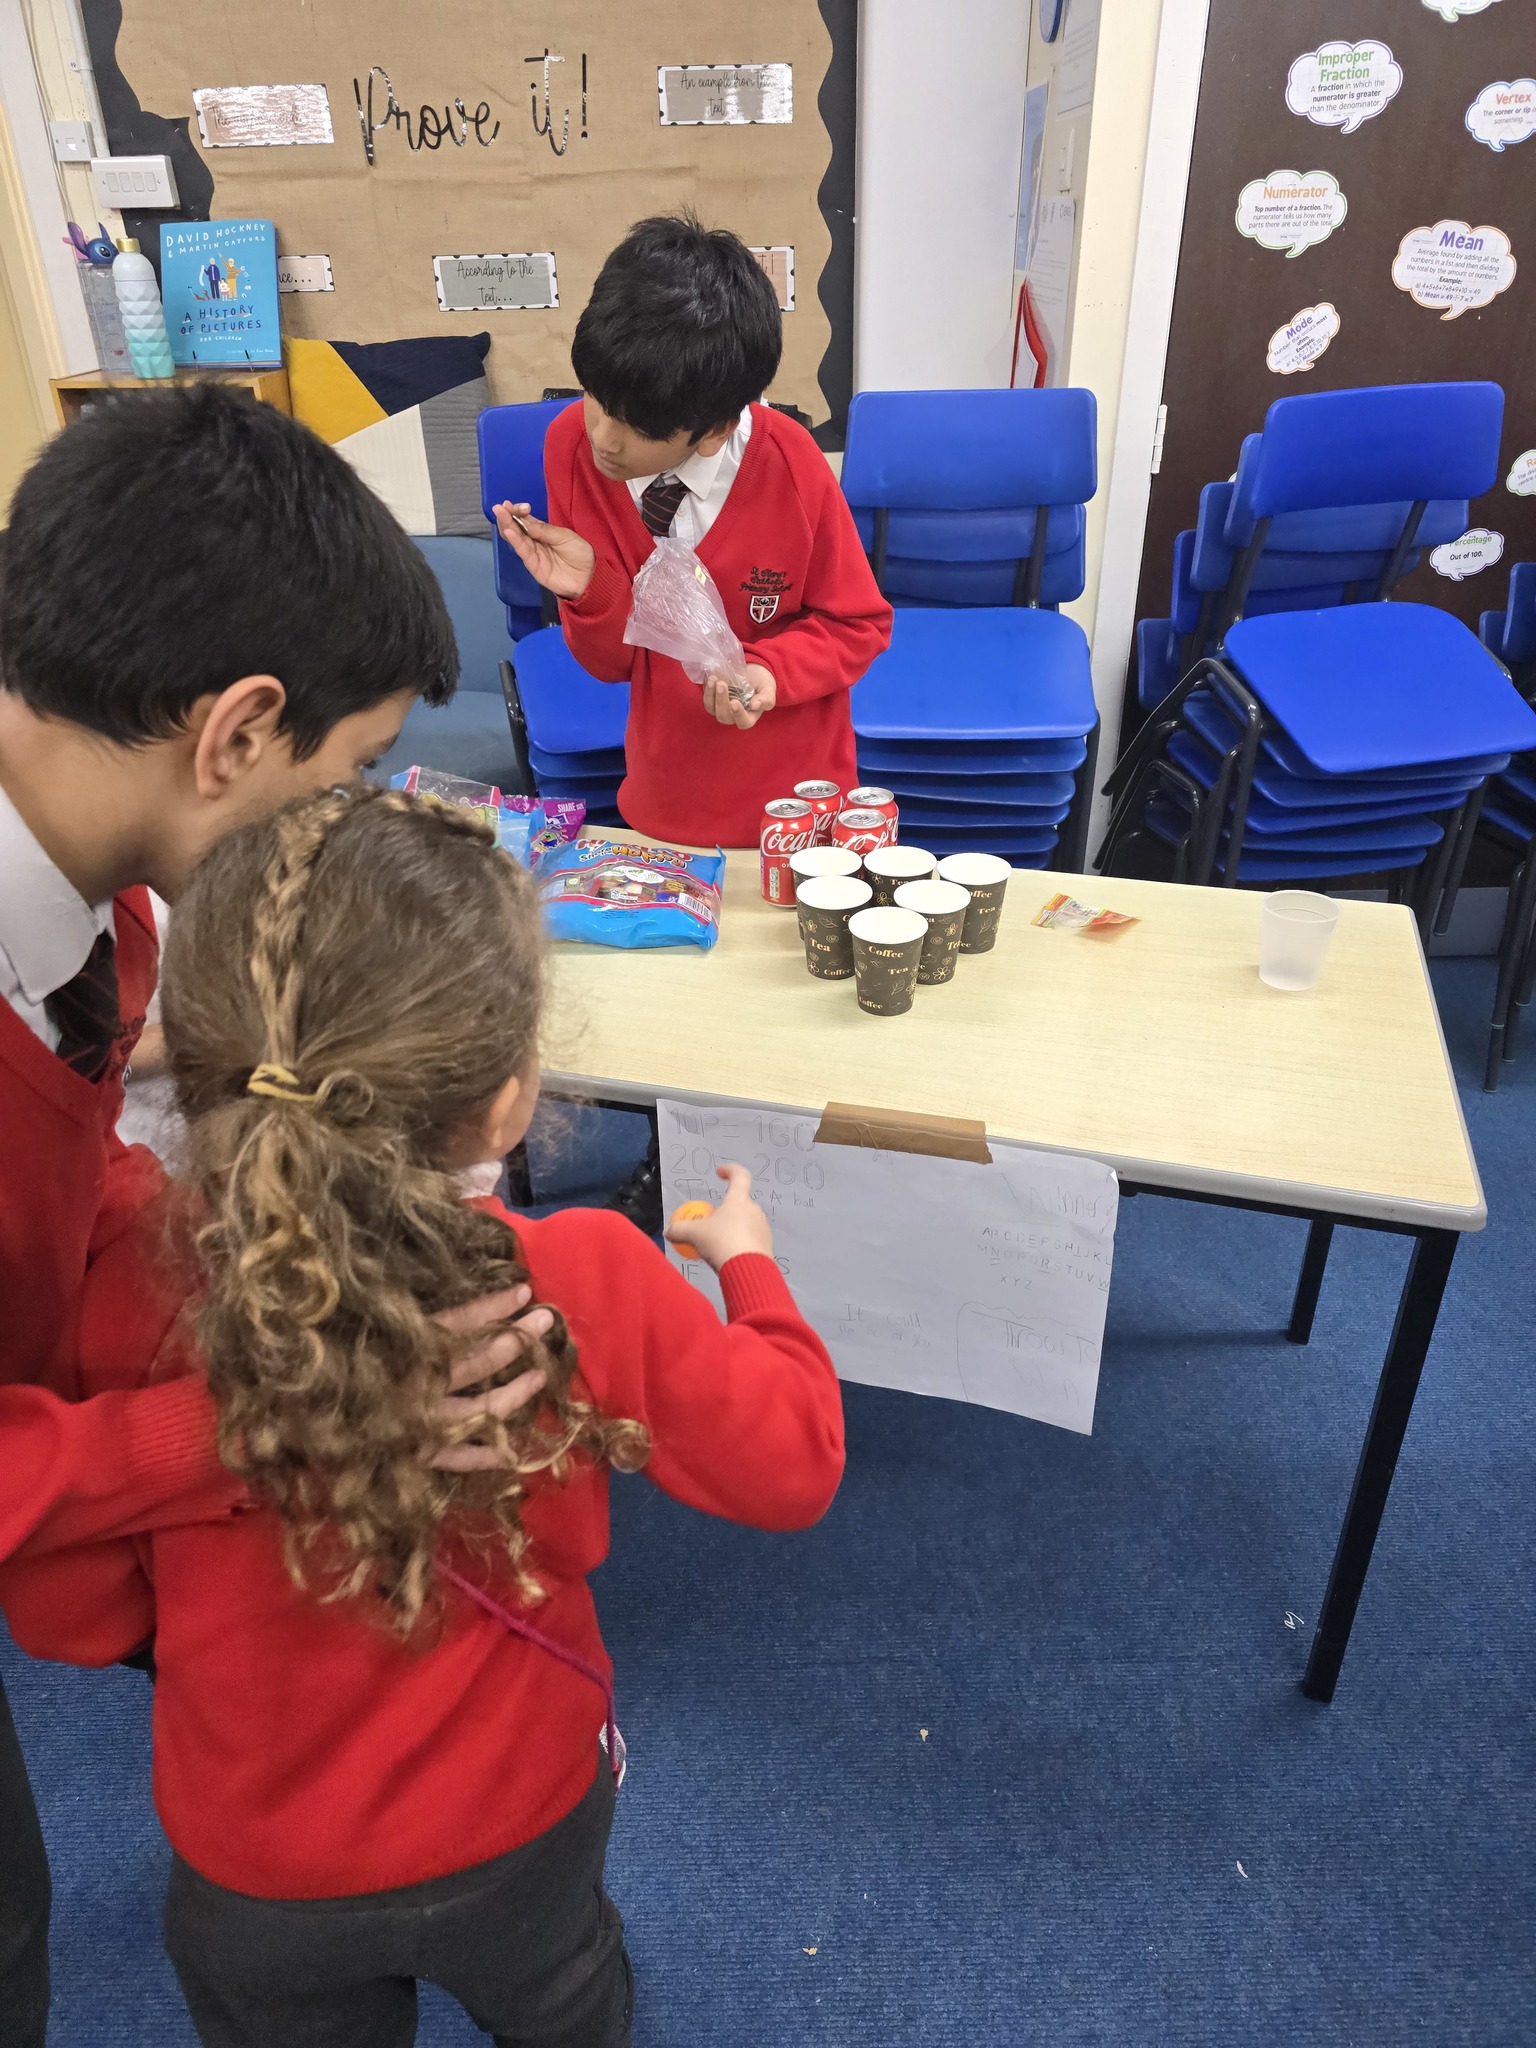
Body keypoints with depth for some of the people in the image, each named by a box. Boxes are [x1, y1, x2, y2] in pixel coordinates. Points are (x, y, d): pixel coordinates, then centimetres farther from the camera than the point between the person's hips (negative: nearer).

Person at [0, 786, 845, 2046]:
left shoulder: (133, 1297, -29)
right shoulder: (589, 1288, -32)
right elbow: (793, 1466, -15)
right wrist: (750, 1265, -1)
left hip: (251, 1872, 1)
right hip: (517, 1823, 0)